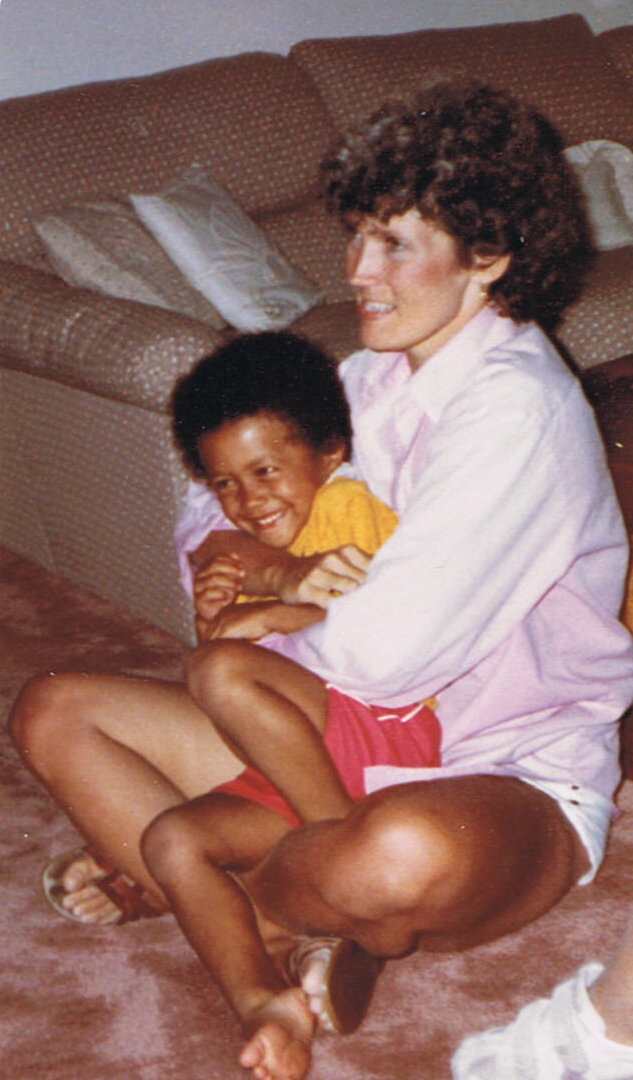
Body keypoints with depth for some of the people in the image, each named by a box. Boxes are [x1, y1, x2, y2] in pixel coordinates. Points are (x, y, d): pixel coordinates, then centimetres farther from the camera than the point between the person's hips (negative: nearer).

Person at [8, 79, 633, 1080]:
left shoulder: (515, 406, -21)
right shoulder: (375, 377, 6)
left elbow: (385, 651, -30)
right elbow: (211, 515, 6)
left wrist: (260, 603, -9)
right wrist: (278, 570, -18)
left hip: (507, 776, -8)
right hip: (344, 738, 9)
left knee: (405, 855, -45)